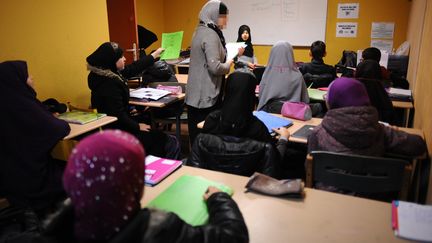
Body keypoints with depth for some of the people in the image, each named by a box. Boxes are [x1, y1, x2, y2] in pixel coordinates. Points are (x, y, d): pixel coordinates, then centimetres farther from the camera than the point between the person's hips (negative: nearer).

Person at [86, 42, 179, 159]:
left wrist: (154, 55, 23)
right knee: (171, 143, -7)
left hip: (118, 126, 10)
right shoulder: (109, 84, -25)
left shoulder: (110, 74, 4)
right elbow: (118, 116, -26)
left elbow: (133, 68, 15)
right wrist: (137, 126, -13)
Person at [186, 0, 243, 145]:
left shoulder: (202, 30, 14)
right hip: (206, 94, -10)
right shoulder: (210, 34, -17)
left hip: (196, 93, 10)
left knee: (196, 132, 16)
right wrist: (229, 64, -5)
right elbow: (215, 67, -25)